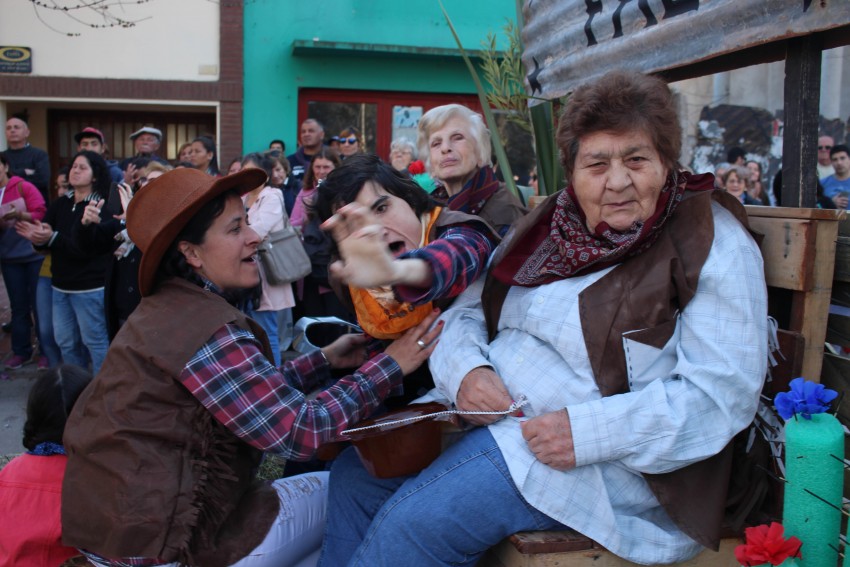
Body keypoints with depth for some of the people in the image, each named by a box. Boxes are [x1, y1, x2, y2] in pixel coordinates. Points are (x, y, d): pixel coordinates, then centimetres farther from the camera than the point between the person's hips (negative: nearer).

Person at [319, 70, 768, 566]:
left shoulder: (713, 246, -11)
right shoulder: (548, 225, 9)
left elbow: (722, 395, -19)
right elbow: (467, 312, 12)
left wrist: (588, 430, -28)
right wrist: (466, 368, -11)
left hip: (602, 456, -7)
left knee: (412, 521, -20)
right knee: (357, 468, 1)